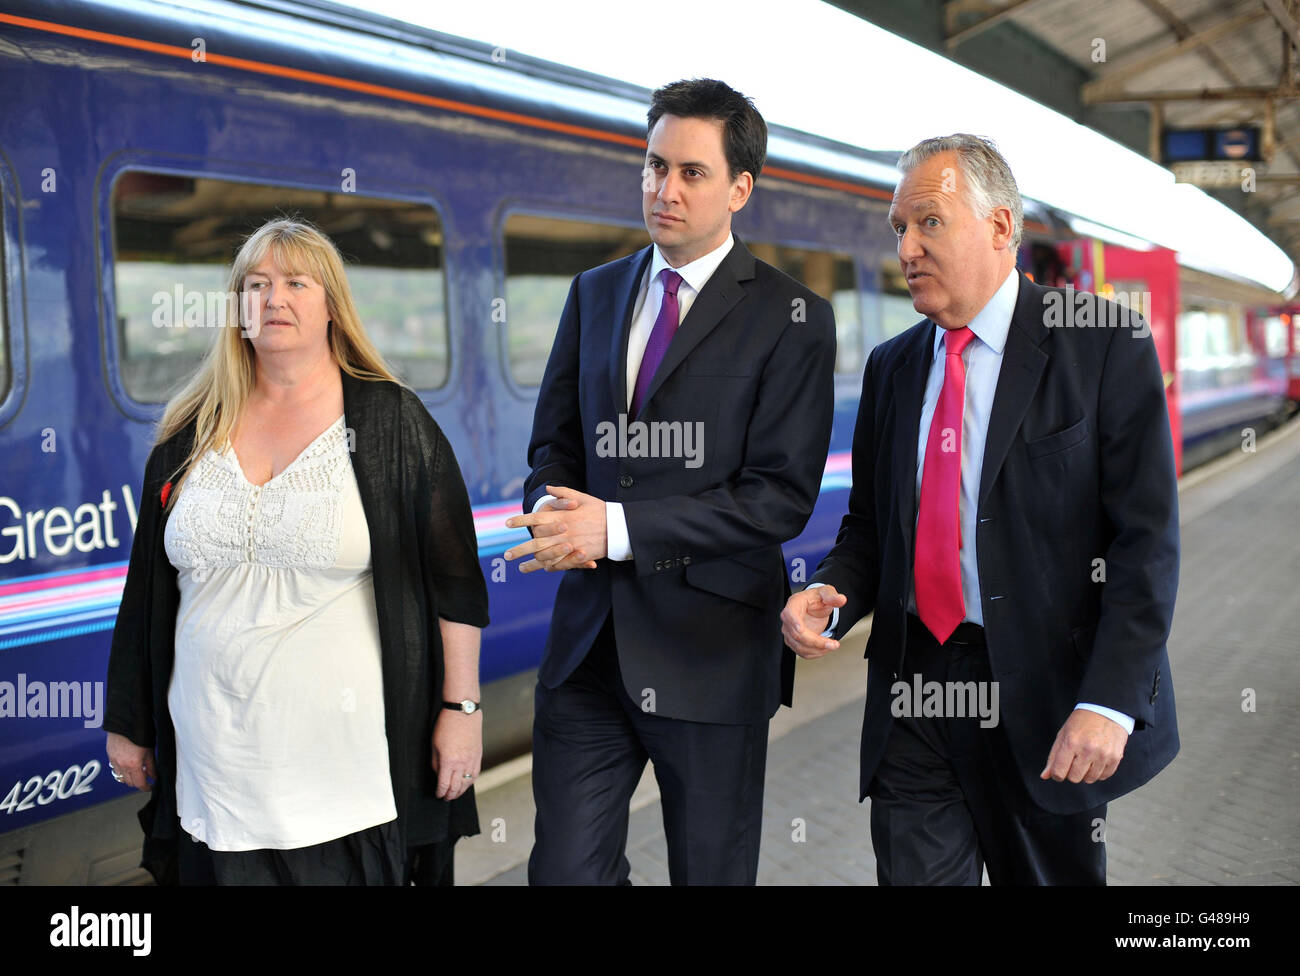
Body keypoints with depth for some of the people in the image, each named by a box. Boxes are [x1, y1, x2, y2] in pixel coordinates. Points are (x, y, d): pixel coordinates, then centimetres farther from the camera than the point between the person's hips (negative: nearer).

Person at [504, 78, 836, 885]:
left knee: (711, 872, 13)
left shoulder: (792, 318, -8)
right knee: (566, 871, 7)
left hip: (710, 651, -4)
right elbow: (554, 443, 13)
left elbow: (781, 497, -14)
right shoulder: (595, 294, 10)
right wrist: (555, 509, -12)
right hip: (589, 638, 4)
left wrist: (618, 525, -20)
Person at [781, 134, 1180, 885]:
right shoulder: (892, 366, 11)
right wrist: (829, 596, -5)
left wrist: (1109, 701, -19)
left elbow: (1147, 541, -11)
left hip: (1043, 691, -3)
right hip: (913, 687, 4)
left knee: (1052, 874, 12)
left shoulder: (1107, 348, -6)